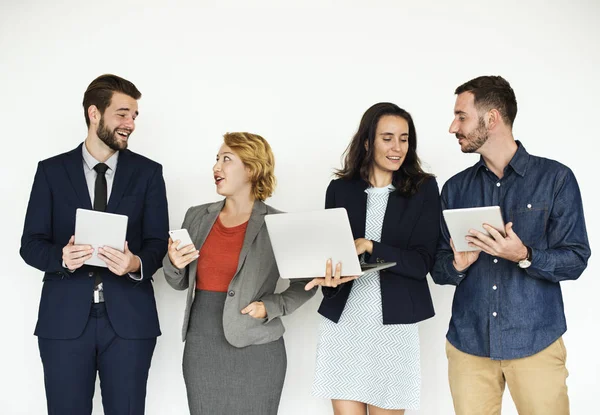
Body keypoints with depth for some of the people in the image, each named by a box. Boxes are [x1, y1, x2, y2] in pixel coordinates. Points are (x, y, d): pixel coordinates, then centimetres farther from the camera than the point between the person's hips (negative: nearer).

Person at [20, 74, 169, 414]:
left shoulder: (148, 172, 6)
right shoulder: (52, 170, 5)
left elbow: (158, 242, 2)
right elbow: (31, 244, 3)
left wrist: (137, 264, -20)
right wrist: (62, 257, -19)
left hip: (129, 317, 0)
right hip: (65, 318, 0)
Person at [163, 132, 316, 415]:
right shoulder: (197, 217, 7)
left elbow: (306, 283, 3)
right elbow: (180, 283, 16)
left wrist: (271, 307, -12)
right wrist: (173, 263, -6)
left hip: (256, 350, -4)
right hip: (200, 348, 4)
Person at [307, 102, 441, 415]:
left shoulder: (423, 189, 0)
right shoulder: (340, 189, 6)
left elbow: (422, 262, -6)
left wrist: (369, 247, -18)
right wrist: (330, 277, -16)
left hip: (393, 324, -1)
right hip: (341, 322, 2)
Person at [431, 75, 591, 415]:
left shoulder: (556, 178, -3)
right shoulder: (456, 188, 8)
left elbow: (575, 260, -5)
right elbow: (439, 270, 9)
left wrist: (523, 256, -22)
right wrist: (457, 265, -14)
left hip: (535, 342, -3)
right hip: (468, 342, 3)